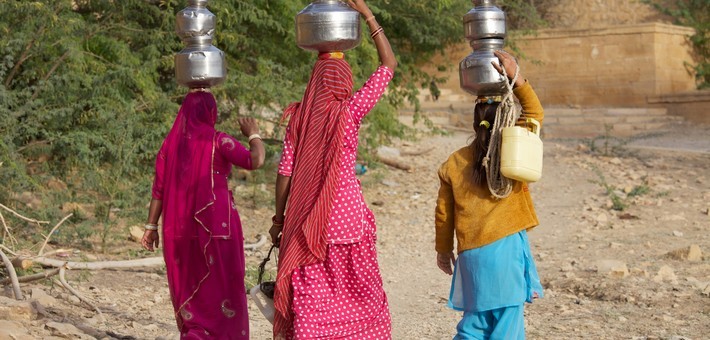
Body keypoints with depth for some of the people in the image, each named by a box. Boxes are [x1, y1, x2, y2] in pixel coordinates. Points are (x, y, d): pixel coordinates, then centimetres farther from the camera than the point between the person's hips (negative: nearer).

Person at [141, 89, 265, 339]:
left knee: (189, 289, 16)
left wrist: (151, 228, 9)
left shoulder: (171, 143, 6)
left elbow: (159, 190, 5)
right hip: (217, 225, -5)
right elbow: (255, 160, -19)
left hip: (180, 229, 5)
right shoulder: (217, 141, -8)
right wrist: (253, 135, -1)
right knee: (221, 289, 2)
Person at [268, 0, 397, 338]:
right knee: (360, 296, 12)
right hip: (348, 215, -1)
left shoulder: (298, 117, -2)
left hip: (306, 221, 1)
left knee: (307, 298, 4)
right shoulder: (349, 111, -7)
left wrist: (279, 218, 8)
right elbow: (389, 63, -2)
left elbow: (285, 172, -2)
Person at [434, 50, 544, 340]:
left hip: (470, 253, 3)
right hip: (506, 248, -3)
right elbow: (535, 112, 3)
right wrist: (515, 78, -2)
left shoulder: (453, 163, 5)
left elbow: (444, 212, 10)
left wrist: (443, 250, 22)